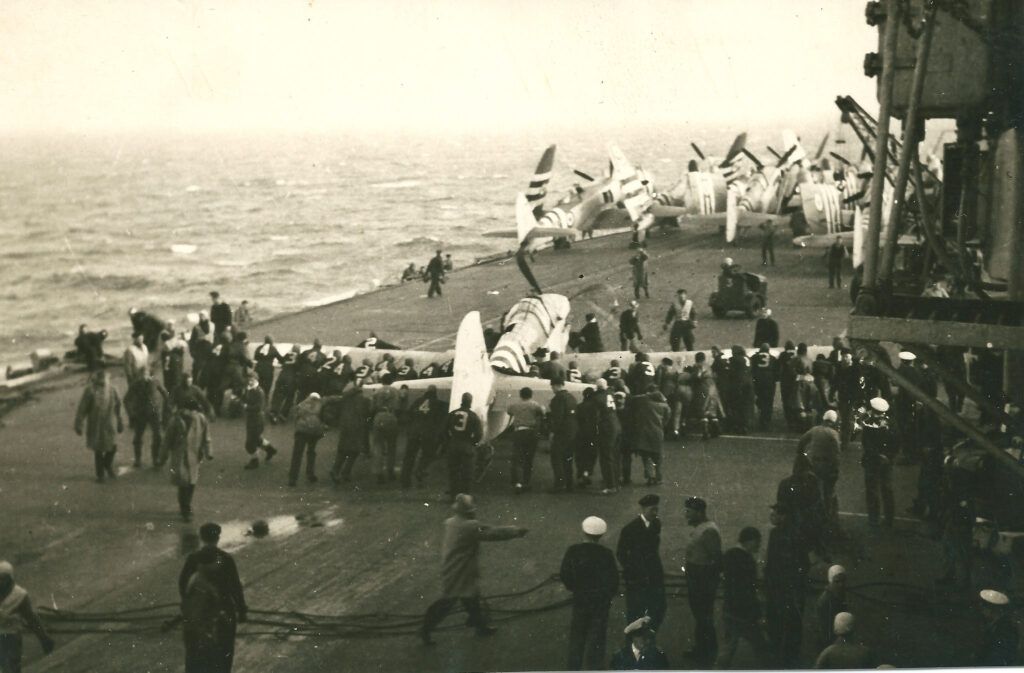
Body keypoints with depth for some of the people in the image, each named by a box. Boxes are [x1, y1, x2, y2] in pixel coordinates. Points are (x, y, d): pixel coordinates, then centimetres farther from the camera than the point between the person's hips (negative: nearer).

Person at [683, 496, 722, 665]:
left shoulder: (709, 531, -22)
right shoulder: (699, 528, 10)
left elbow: (716, 557, -24)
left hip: (704, 580, -10)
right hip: (696, 579, 10)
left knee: (704, 617, -1)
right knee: (698, 615, 20)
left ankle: (709, 653, 10)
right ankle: (700, 649, 32)